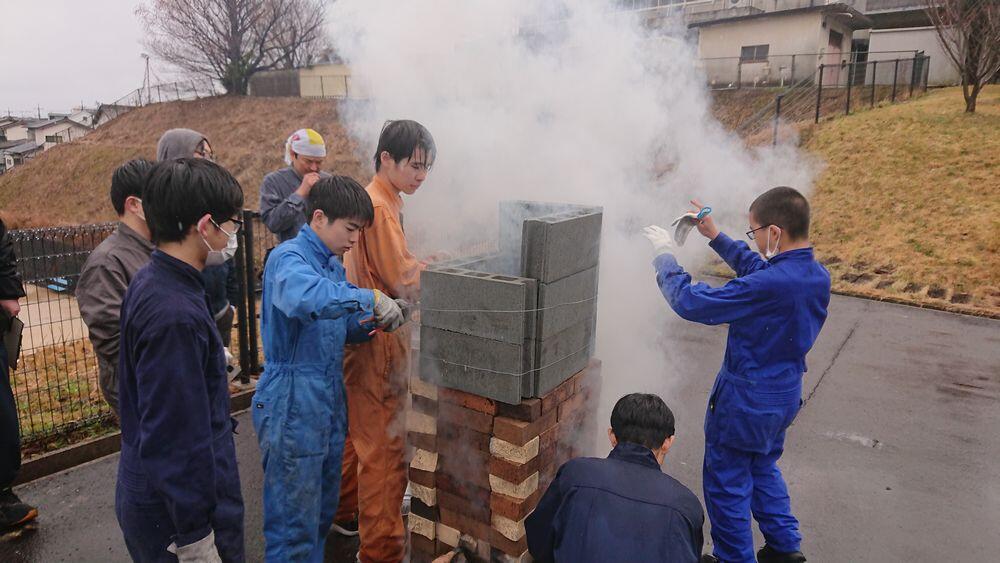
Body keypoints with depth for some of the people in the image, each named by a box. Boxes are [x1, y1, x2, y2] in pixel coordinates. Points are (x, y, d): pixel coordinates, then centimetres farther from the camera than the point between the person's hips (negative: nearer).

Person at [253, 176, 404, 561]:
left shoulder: (333, 264, 11)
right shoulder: (288, 258, -16)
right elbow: (306, 297, -40)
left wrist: (373, 322, -4)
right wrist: (369, 298, -36)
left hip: (330, 398, 9)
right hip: (293, 403, -8)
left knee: (324, 508, 21)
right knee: (294, 519, 4)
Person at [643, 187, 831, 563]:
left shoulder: (770, 286, -32)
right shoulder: (818, 276, -5)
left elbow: (691, 303, -26)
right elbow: (757, 269, 15)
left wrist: (664, 256, -13)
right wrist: (716, 237, 14)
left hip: (746, 400, -9)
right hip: (786, 395, 9)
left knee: (727, 482, 11)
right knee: (763, 468, 29)